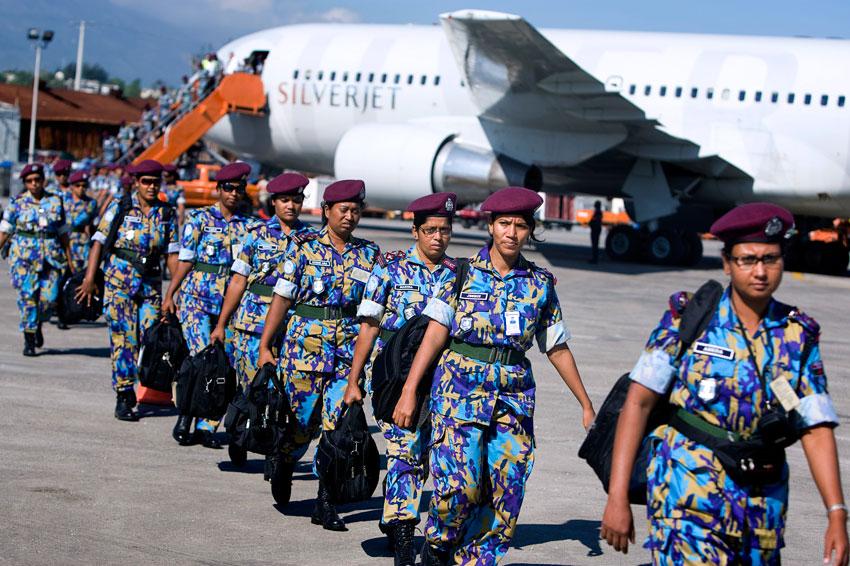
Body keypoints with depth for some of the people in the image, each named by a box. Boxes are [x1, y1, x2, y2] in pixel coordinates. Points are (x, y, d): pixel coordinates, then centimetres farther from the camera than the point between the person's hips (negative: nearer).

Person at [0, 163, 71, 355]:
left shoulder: (55, 201, 8)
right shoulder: (17, 203, 4)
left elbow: (63, 233, 13)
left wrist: (69, 260, 12)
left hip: (51, 256, 1)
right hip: (24, 256, -1)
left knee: (49, 298, -7)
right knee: (27, 296, -6)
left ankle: (38, 325, 24)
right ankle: (29, 340, 4)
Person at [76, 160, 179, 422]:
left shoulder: (167, 214, 8)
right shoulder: (119, 208, 0)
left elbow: (172, 254, 7)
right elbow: (98, 243, -2)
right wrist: (89, 279, -11)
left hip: (151, 282, 3)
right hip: (119, 280, -3)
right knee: (124, 338, -4)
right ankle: (123, 397, 3)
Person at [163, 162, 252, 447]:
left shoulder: (246, 225, 10)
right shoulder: (200, 219, 1)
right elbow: (185, 260, 1)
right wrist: (169, 295, -1)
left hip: (230, 302, 3)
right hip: (197, 297, -3)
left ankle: (206, 426, 8)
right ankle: (185, 417, 4)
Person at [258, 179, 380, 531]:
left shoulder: (369, 254, 8)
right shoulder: (304, 246, 1)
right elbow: (282, 297, 1)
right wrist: (264, 346, -2)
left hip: (350, 347, 2)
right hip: (305, 341, -2)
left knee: (337, 425, -5)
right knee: (301, 420, 3)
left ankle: (325, 504, 1)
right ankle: (283, 463, 36)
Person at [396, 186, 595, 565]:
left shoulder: (540, 284, 9)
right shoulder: (463, 274, 3)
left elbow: (558, 349, 15)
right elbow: (435, 333, -1)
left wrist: (586, 405, 16)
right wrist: (409, 390, -7)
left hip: (513, 398, 3)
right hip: (459, 391, -3)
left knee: (507, 495, -4)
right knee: (458, 485, -14)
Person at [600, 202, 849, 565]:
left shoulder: (798, 335, 4)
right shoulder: (687, 319, -4)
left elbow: (817, 428, 2)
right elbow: (638, 402, -4)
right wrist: (617, 497, -9)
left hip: (763, 506, 4)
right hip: (688, 494, -4)